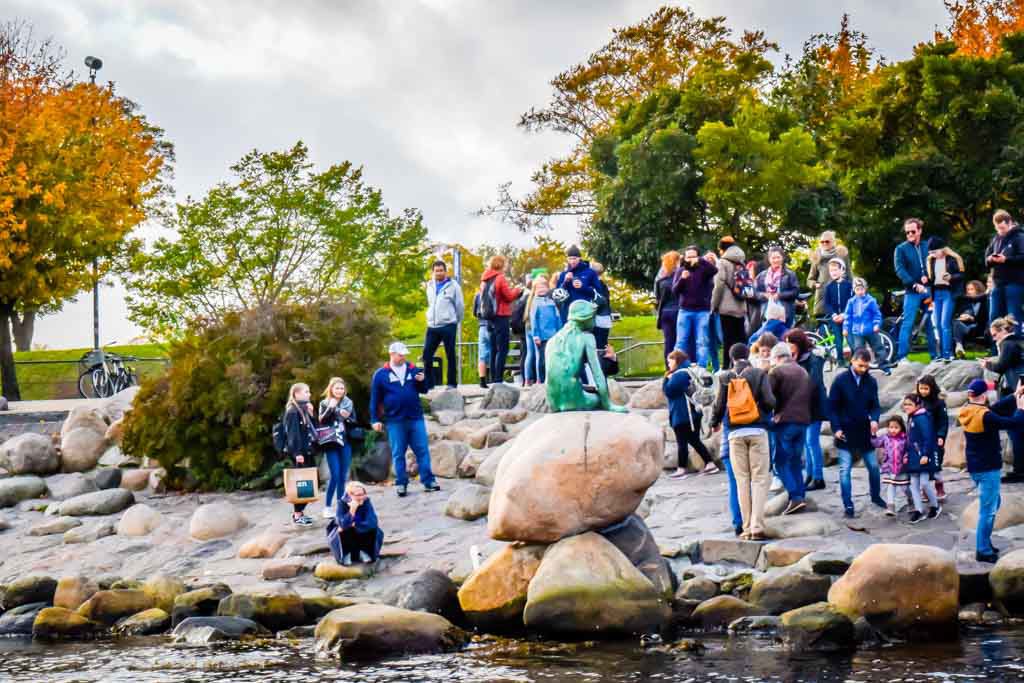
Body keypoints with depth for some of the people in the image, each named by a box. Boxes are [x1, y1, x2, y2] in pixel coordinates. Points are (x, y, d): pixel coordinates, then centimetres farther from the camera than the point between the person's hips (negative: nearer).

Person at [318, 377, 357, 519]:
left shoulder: (349, 403, 9)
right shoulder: (325, 404, 3)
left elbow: (354, 422, 11)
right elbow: (320, 421, -8)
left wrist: (347, 417, -9)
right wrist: (330, 408, -18)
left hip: (345, 443, 3)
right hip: (331, 444, -3)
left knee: (343, 476, 4)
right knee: (335, 475, -10)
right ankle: (327, 506, -2)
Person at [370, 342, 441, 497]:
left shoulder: (413, 369, 8)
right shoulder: (381, 374, 1)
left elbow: (423, 390, 14)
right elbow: (375, 398, 4)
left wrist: (422, 381, -8)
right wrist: (376, 420, 1)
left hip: (416, 419, 2)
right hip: (395, 422, -2)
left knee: (423, 450, 0)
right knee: (398, 454, 4)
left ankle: (428, 481, 4)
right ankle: (401, 484, 10)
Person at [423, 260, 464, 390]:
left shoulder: (453, 286, -3)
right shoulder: (430, 286, 12)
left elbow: (460, 306, 1)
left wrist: (456, 322, 8)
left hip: (448, 326, -5)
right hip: (432, 326, 5)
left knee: (450, 356, 1)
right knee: (427, 355, 0)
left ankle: (452, 383, 7)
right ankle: (428, 383, 8)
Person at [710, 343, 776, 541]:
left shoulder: (725, 377, 2)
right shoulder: (759, 374, -2)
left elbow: (720, 404, 2)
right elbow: (769, 401, -9)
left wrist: (715, 423, 22)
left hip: (735, 433, 1)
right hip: (757, 431, -1)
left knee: (742, 480, 7)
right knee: (759, 479, 1)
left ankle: (747, 528, 4)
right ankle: (757, 527, -10)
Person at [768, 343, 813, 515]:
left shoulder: (777, 372, -4)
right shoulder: (804, 372, 17)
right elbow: (811, 396, 20)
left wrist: (777, 413, 2)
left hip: (785, 421, -6)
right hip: (803, 420, 6)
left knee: (782, 462, -3)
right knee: (796, 461, 15)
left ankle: (795, 497, -15)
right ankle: (800, 497, 10)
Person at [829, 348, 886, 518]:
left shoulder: (871, 382, 1)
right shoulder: (841, 380, -8)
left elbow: (874, 405, 7)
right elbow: (832, 406, -5)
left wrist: (874, 419, -14)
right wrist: (836, 428, -12)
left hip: (865, 432, 3)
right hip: (846, 433, -3)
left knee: (873, 466, 10)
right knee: (845, 469, -2)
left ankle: (876, 496, 31)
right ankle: (848, 505, 4)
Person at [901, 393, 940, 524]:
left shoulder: (922, 418, -15)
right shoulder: (910, 419, 13)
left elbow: (928, 438, -19)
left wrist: (925, 455, -22)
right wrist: (907, 454, 15)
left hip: (923, 457, -9)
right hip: (913, 458, 9)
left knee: (924, 482, -7)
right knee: (914, 484, 6)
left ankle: (935, 507, 13)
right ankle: (919, 511, 10)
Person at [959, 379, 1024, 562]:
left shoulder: (967, 412, 2)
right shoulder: (985, 416, -24)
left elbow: (995, 409, 13)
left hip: (976, 466, 9)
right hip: (988, 468, -9)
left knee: (993, 503, 22)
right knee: (988, 509, -3)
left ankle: (985, 543, 26)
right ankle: (983, 551, 0)